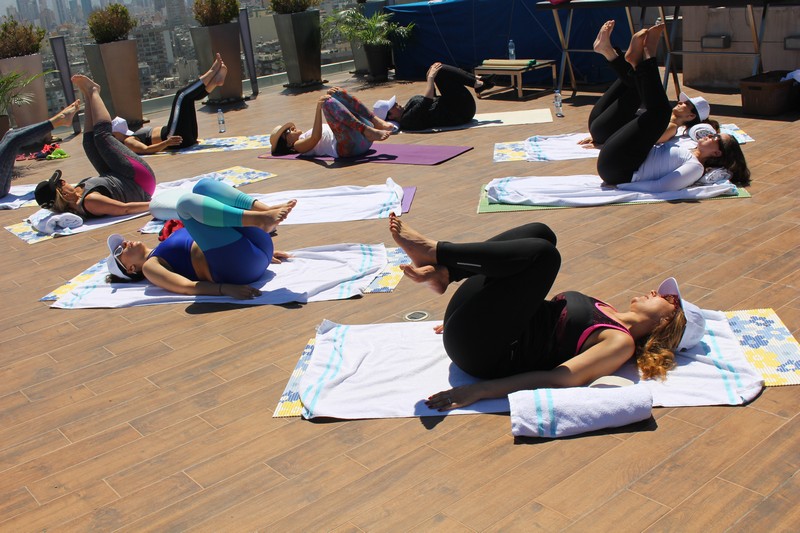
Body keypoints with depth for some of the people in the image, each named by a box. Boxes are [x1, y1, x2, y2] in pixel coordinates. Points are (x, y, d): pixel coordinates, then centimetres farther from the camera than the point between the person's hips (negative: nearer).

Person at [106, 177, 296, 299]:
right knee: (187, 202, -14)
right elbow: (185, 286, -6)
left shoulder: (165, 250, 33)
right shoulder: (149, 266, 12)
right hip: (238, 266, -7)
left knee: (202, 186, 7)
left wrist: (264, 253, 22)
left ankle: (267, 211, -17)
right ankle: (261, 219, -29)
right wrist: (225, 289, -23)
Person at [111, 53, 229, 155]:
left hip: (185, 136, 10)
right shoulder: (128, 141, 1)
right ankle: (213, 71, -3)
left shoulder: (133, 136, 28)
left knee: (188, 96, 17)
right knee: (181, 96, -12)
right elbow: (146, 150, -19)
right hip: (177, 137, -10)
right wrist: (167, 142, -37)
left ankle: (216, 80, -2)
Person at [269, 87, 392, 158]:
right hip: (347, 147, -8)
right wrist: (318, 107, -14)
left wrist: (331, 96, 19)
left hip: (362, 139, 8)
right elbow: (316, 137, -10)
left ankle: (377, 123, -9)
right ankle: (370, 132, -31)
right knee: (328, 103, -19)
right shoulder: (299, 145, 11)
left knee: (338, 93, 12)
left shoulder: (307, 134, 35)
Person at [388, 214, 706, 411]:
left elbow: (559, 379, -18)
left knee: (544, 253, -23)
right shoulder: (604, 313, 20)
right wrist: (464, 320, 25)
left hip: (483, 352, -8)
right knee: (540, 233, 3)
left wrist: (480, 391, -27)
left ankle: (433, 252, -15)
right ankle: (441, 273, -10)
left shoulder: (622, 343, -5)